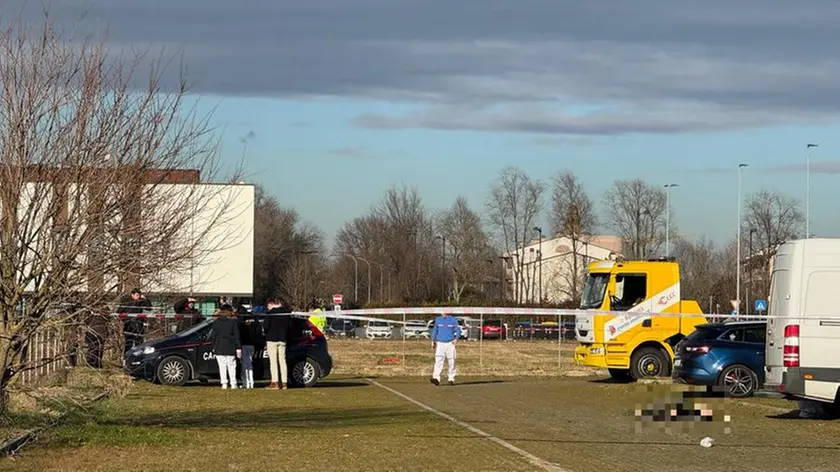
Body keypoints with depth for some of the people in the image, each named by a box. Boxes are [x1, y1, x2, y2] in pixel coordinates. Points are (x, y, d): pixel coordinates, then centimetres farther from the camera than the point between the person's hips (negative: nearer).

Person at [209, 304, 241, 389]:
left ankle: (224, 383, 0)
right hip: (230, 347, -1)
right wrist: (238, 348, 0)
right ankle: (233, 384, 2)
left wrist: (214, 347, 12)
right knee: (232, 366, 5)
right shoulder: (234, 322, -3)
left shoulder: (216, 322, 3)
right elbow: (237, 336, -3)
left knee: (222, 366, 5)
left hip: (219, 347, 1)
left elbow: (213, 336, 4)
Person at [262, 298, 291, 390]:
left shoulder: (270, 313, -11)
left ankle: (274, 382, -7)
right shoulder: (286, 313, 6)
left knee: (273, 361, -3)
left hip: (272, 339, -5)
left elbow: (265, 326, -16)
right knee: (282, 360, 8)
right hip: (282, 340, 5)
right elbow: (290, 325, 9)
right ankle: (284, 382, 5)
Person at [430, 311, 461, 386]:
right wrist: (433, 340, 9)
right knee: (438, 361, -12)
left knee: (451, 362, 1)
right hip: (440, 344, 1)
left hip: (450, 343, -1)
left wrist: (456, 338, -14)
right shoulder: (437, 320, 10)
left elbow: (458, 330, 2)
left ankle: (451, 379, 12)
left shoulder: (453, 320, 1)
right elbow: (434, 330, 18)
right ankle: (436, 378, -22)